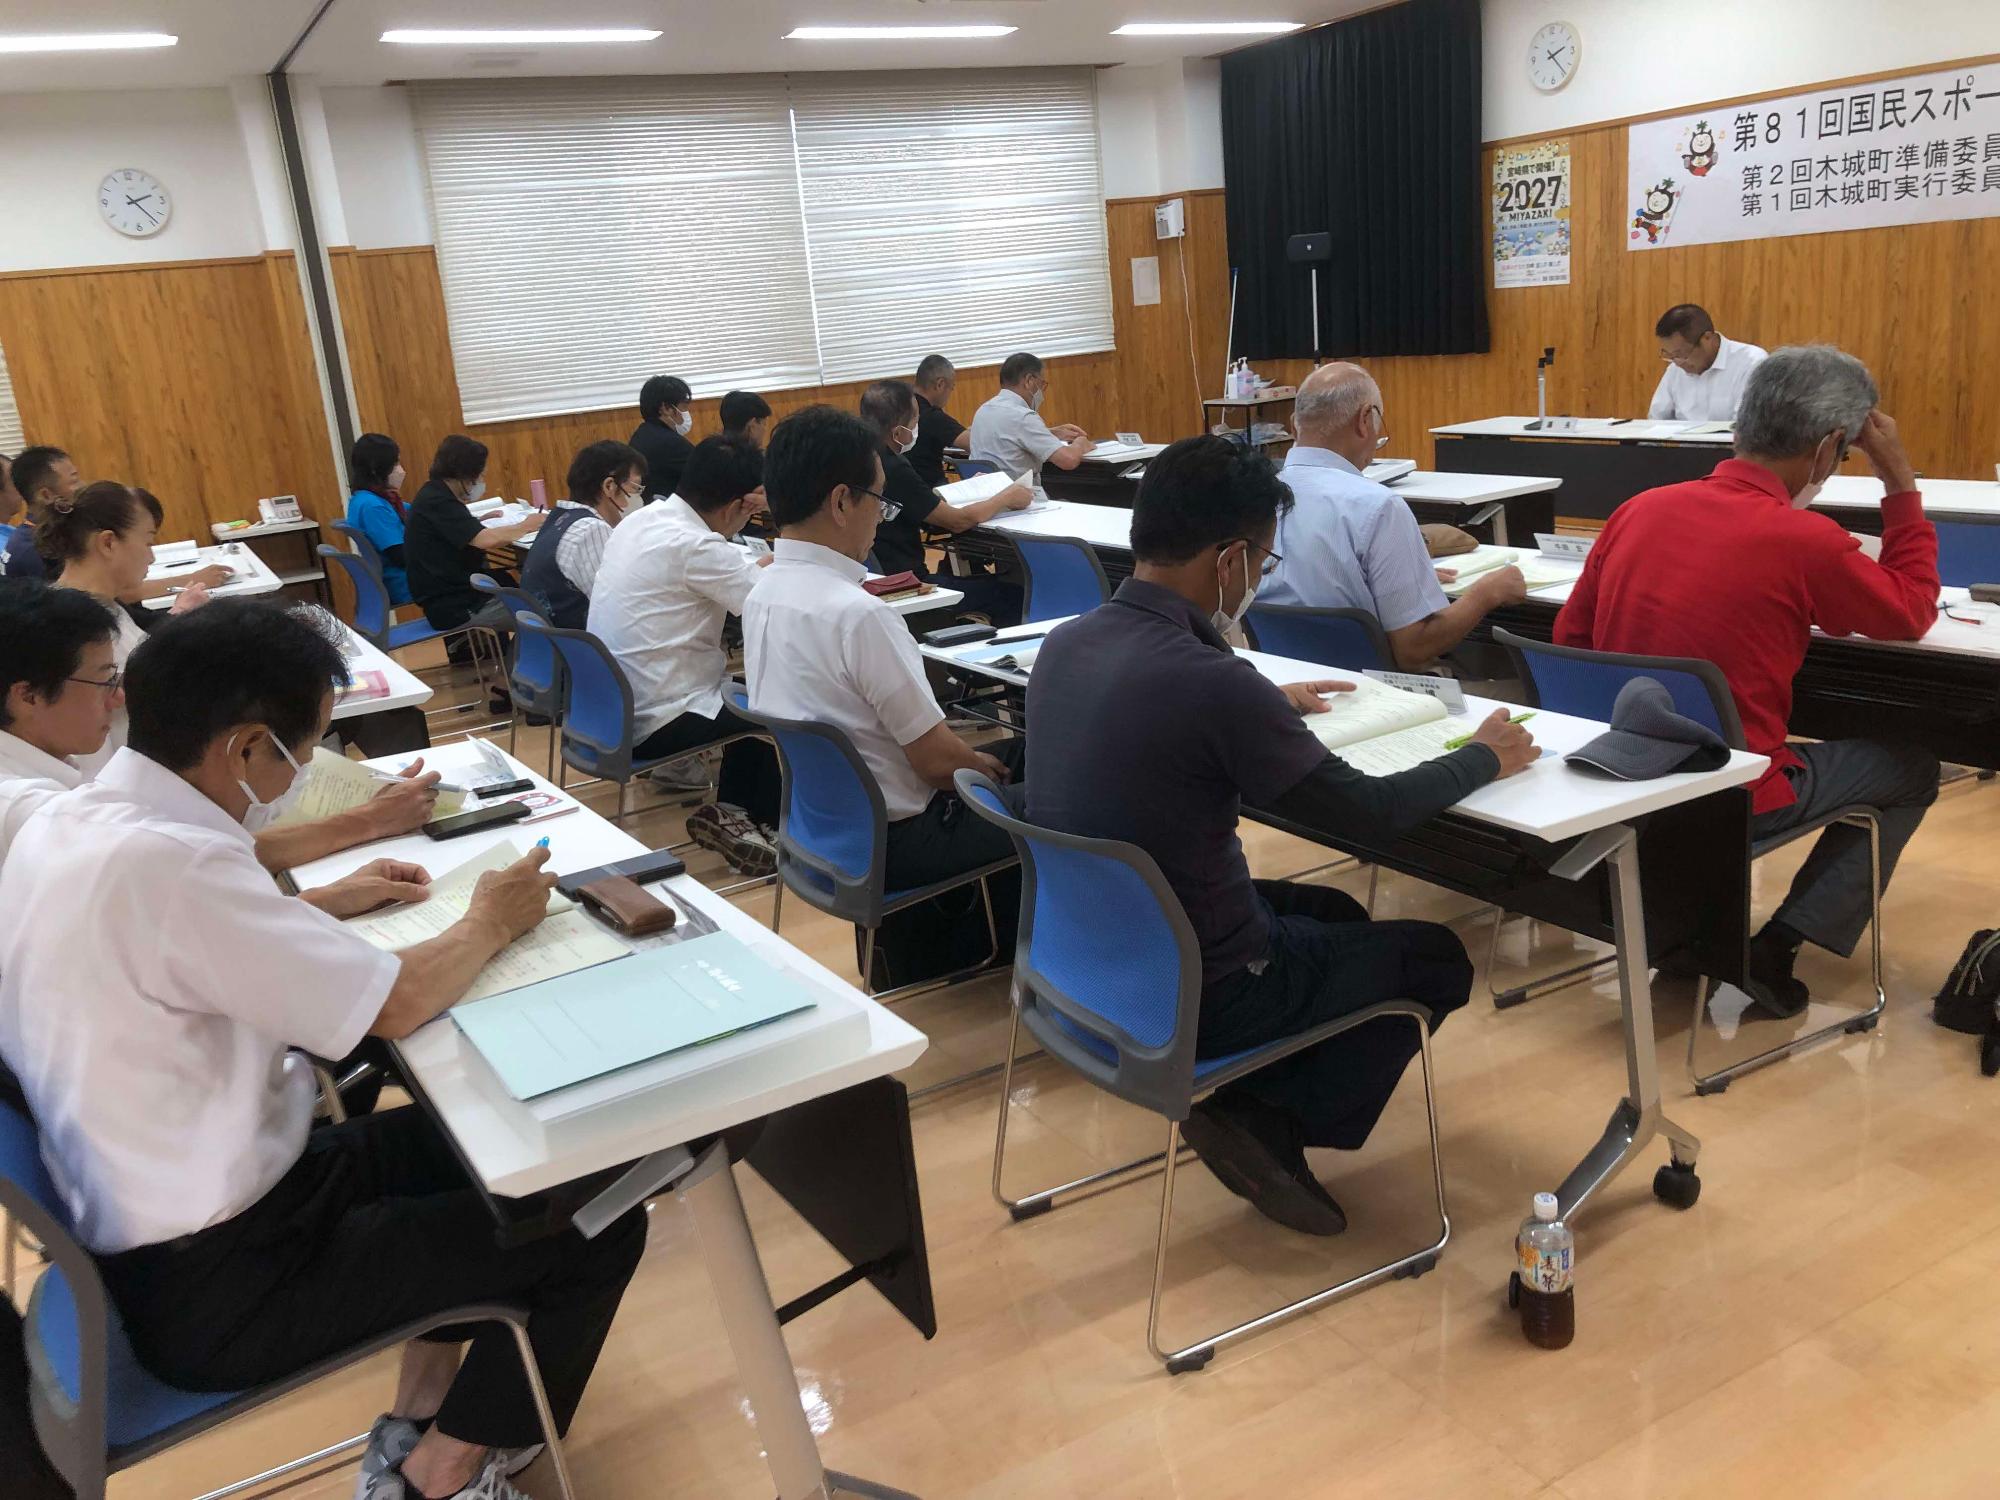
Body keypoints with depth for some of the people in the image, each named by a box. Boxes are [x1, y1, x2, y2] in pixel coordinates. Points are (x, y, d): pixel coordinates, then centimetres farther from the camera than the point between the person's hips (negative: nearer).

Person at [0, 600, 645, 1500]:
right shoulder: (163, 861, -31)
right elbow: (396, 1004, -22)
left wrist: (323, 906, 13)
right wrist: (491, 922, -4)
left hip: (139, 1230, 10)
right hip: (212, 1287, -10)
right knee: (596, 1228, -3)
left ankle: (421, 1423, 26)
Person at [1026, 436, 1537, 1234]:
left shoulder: (1064, 644, -4)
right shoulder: (1211, 681, -28)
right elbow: (1370, 814, -16)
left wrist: (1270, 706, 27)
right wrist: (1484, 757, 1)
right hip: (1188, 997, -8)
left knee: (1335, 911, 28)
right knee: (1438, 958, 14)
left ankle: (1254, 1113, 16)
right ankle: (1270, 1120, 6)